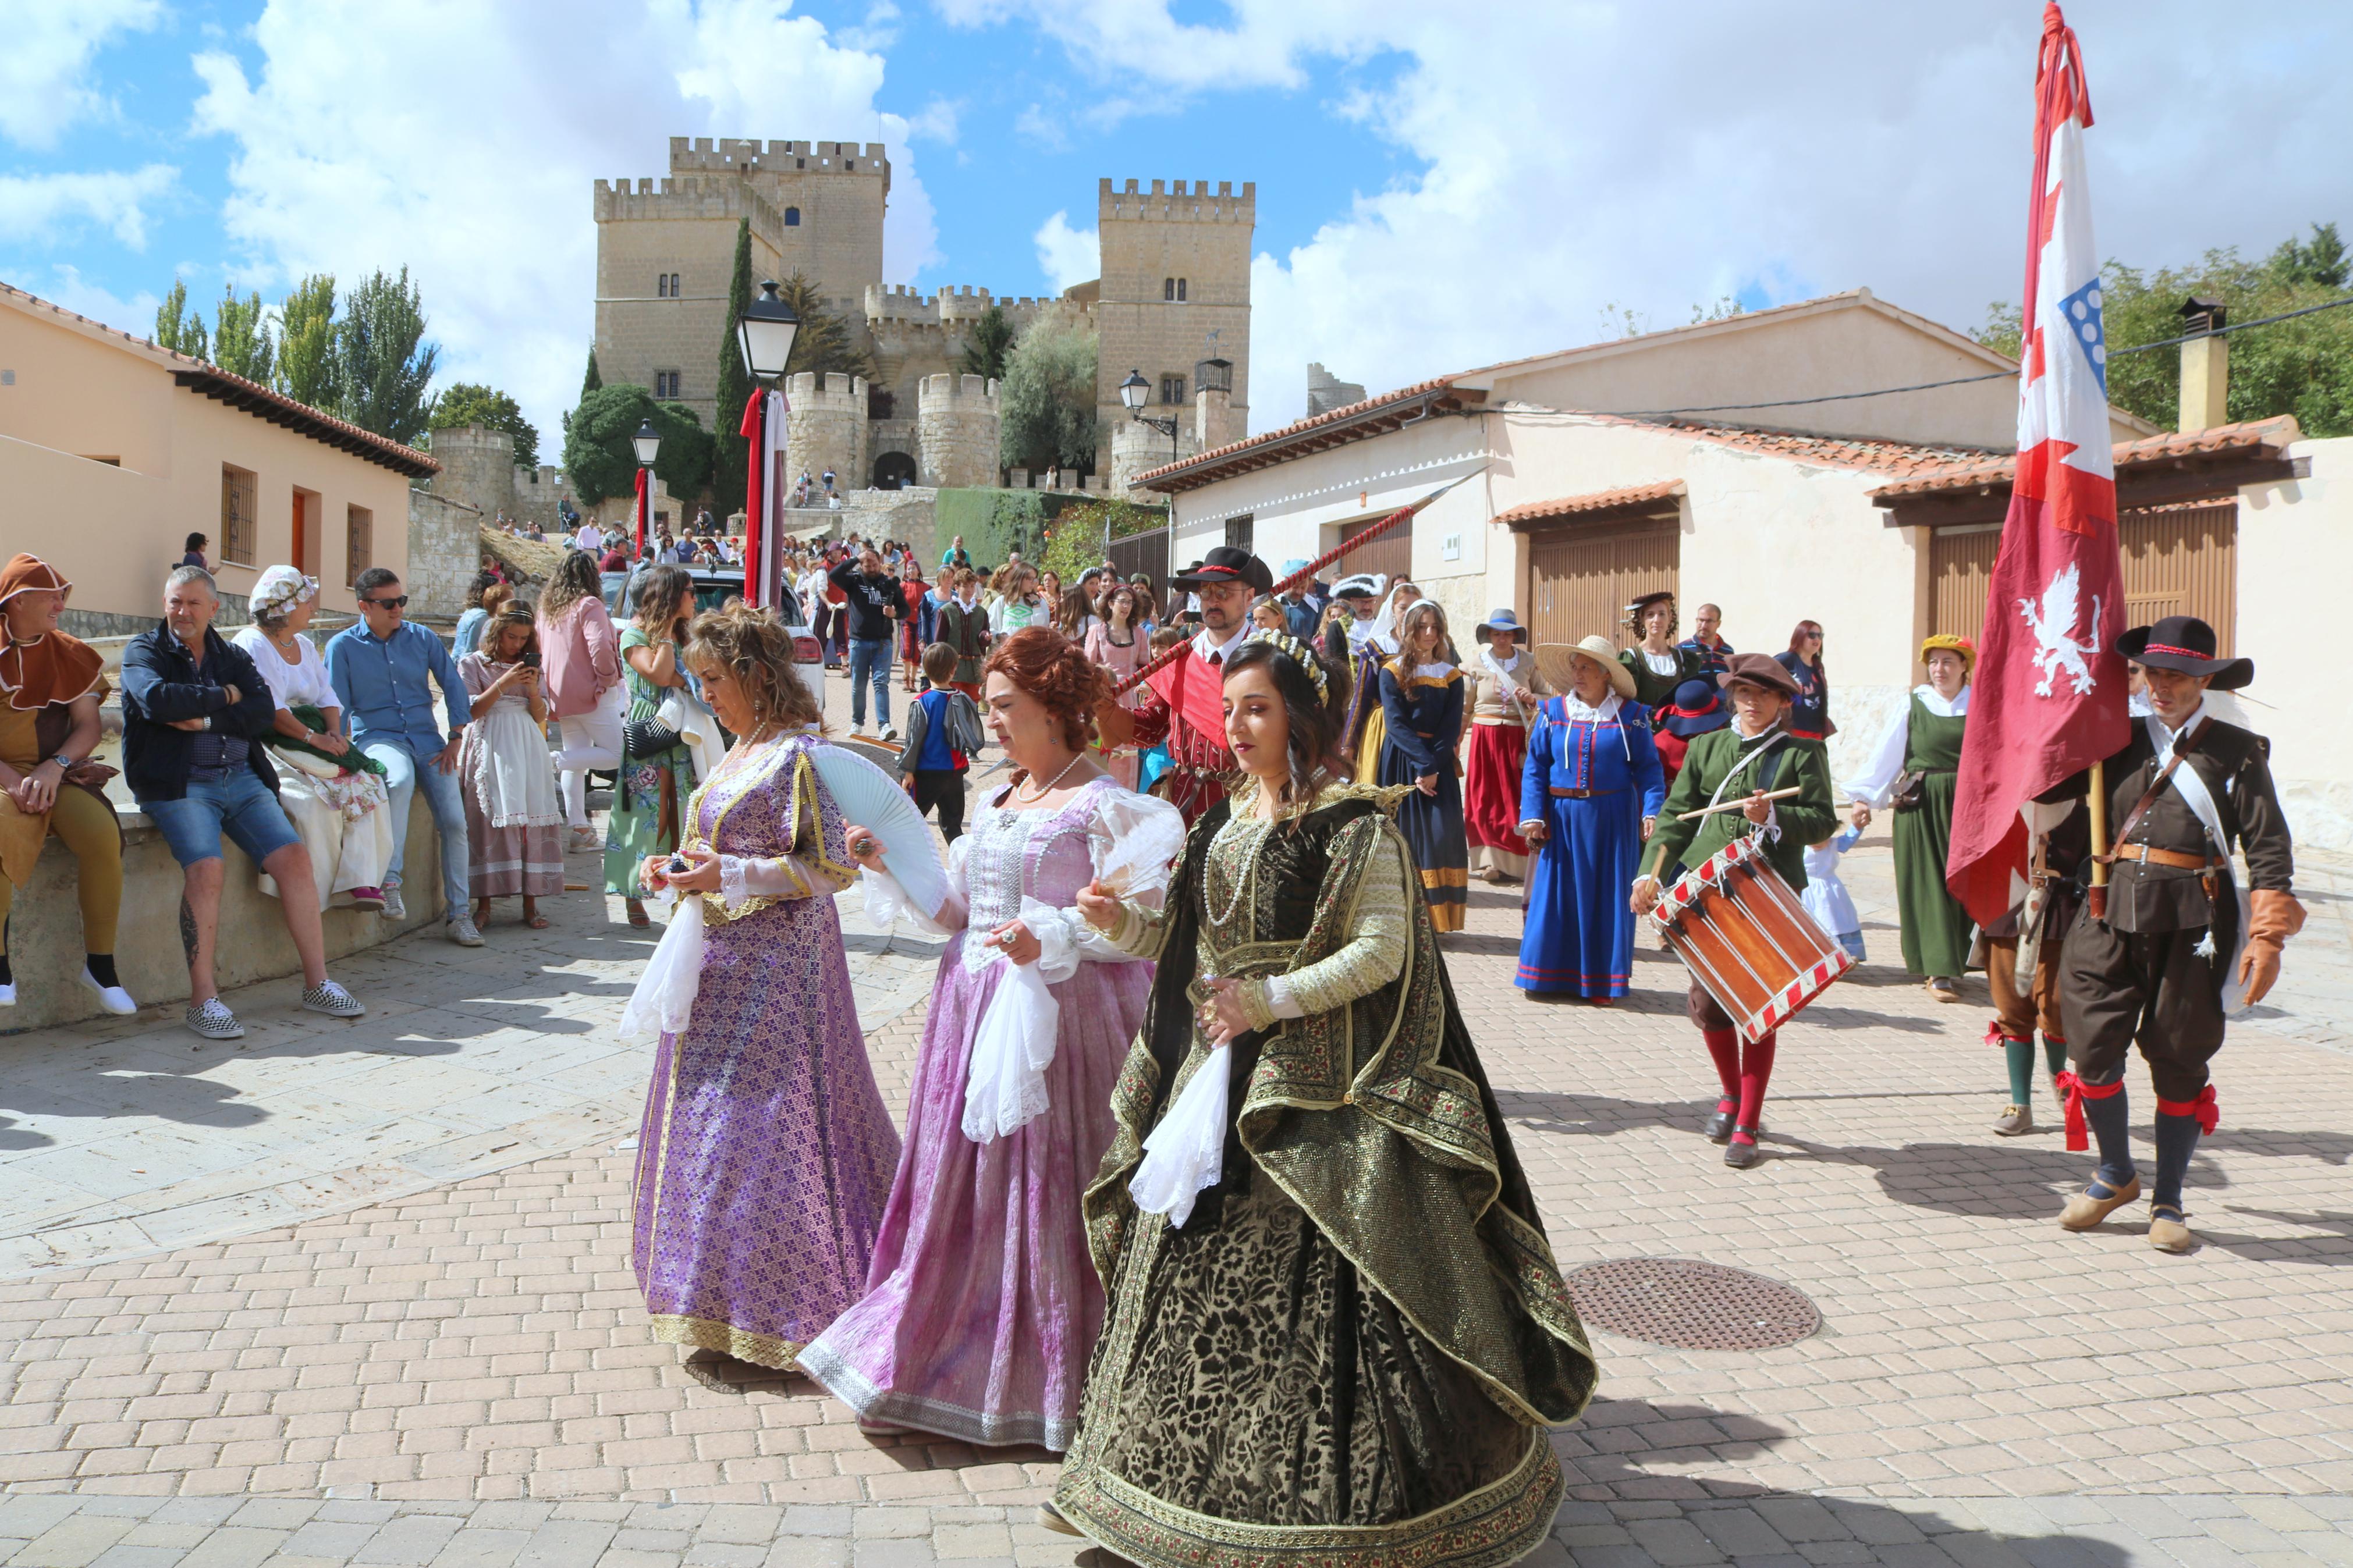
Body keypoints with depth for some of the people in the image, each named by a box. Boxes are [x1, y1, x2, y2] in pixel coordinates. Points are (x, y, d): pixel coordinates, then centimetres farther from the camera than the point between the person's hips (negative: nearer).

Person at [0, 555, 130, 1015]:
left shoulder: (73, 656, 10)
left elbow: (89, 726, 4)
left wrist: (54, 768, -14)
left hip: (58, 775, 2)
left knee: (102, 833, -27)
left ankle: (101, 962, -14)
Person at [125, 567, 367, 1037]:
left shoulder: (232, 656, 18)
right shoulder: (143, 651, 6)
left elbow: (263, 712, 0)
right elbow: (157, 700, -16)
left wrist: (204, 721, -12)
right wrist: (224, 696, -5)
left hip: (241, 778, 4)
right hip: (178, 784, -4)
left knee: (295, 858, -12)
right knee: (205, 869, -27)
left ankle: (317, 983, -3)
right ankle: (202, 999, -20)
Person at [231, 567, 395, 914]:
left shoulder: (304, 646, 21)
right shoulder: (251, 645, -5)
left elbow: (327, 696, 15)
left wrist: (334, 731, -5)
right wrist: (313, 737, -21)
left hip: (314, 738, 8)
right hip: (270, 745, -8)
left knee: (366, 783, -15)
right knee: (311, 800, -31)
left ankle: (360, 881, -21)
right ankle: (309, 894, -23)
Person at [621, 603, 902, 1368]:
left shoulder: (798, 754, -16)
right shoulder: (743, 749, 12)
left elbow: (835, 867, -20)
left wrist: (729, 875, -23)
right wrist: (679, 870, 6)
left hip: (774, 963, -10)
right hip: (723, 959, 10)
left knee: (762, 1119, -4)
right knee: (709, 1116, 16)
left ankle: (772, 1305, 11)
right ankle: (726, 1288, 31)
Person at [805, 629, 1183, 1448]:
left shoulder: (1105, 807, -8)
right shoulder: (994, 802, 15)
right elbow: (955, 913, 14)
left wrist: (1051, 937, -25)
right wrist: (890, 866, 2)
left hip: (1059, 1016, -7)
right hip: (972, 1008, 7)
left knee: (1043, 1196, 0)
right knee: (961, 1192, 12)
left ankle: (1042, 1386, 16)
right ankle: (957, 1361, 27)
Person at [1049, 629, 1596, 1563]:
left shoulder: (1354, 829, -10)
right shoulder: (1224, 827, 13)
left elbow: (1383, 952, -16)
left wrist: (1268, 1001, -19)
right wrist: (1123, 923, -1)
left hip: (1316, 1094, -7)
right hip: (1218, 1079, 7)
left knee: (1310, 1291, -6)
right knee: (1200, 1276, 12)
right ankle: (1208, 1480, 28)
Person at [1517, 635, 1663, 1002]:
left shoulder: (1631, 714, 1)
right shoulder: (1553, 711, 4)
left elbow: (1648, 768, 0)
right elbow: (1535, 767, 2)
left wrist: (1652, 811, -13)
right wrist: (1532, 815, -6)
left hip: (1612, 819, -1)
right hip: (1562, 817, 1)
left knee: (1607, 896, 3)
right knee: (1557, 894, 3)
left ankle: (1601, 981, 14)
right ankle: (1553, 974, 14)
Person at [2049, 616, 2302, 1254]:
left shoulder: (2237, 752, 3)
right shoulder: (2121, 741, 11)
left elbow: (2268, 849, -1)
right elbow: (2045, 785, 20)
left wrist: (2267, 938, -9)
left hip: (2194, 920, -2)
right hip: (2114, 912, 2)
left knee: (2179, 1062, 5)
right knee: (2093, 1045, -3)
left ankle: (2167, 1202, 21)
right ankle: (2115, 1175, 22)